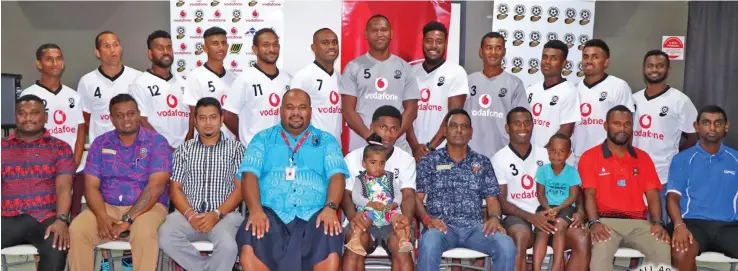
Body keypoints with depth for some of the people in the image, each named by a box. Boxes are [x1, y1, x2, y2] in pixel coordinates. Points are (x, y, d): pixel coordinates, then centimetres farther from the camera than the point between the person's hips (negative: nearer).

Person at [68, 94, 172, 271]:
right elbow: (91, 186, 2)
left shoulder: (157, 142, -3)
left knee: (144, 234, -35)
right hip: (107, 207, 3)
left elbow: (156, 186, -13)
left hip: (147, 207, -3)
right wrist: (102, 216, -18)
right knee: (77, 230, -24)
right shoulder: (100, 143, 8)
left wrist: (127, 219, -21)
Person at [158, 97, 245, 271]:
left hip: (225, 214, -2)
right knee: (165, 237, -30)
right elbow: (175, 188, 9)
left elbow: (240, 188, 2)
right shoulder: (184, 150, 15)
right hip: (188, 214, 2)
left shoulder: (236, 149, 9)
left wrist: (217, 214, -14)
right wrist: (190, 215, -10)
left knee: (228, 245, -34)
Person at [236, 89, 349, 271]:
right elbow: (250, 174, 4)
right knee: (250, 247, -31)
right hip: (270, 213, 0)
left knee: (331, 251, -32)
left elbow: (337, 175, 5)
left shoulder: (326, 140, 18)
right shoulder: (263, 139, 17)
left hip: (313, 214, 0)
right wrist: (255, 210, -15)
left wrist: (330, 207, -16)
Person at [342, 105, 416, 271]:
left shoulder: (406, 160, 4)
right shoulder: (353, 158, 3)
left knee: (400, 245, -32)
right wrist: (352, 216, -27)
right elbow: (346, 193, -3)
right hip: (362, 220, 0)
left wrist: (407, 216, -31)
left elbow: (408, 194, -6)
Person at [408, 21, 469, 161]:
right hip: (415, 151, 2)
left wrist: (430, 146, -12)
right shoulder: (411, 72, 7)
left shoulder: (456, 73, -2)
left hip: (444, 150, -2)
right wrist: (415, 146, -8)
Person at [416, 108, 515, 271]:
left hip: (474, 226, 3)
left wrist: (494, 218, -9)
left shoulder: (483, 163, 16)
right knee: (429, 245, -38)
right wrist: (427, 219, -15)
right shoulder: (429, 161, 10)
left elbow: (492, 200, 14)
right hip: (441, 225, -2)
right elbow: (417, 198, 5)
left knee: (506, 246, -27)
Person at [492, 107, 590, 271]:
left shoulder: (546, 155, 12)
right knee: (521, 236, -38)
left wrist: (580, 210, -9)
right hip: (517, 217, -4)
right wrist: (530, 217, -20)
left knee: (582, 239, -23)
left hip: (547, 216, 4)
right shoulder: (499, 159, 1)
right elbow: (501, 202, -5)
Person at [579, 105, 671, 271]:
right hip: (606, 221, -3)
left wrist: (658, 223, -9)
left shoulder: (643, 158, 19)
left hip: (638, 222, 3)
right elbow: (589, 194, -3)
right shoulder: (590, 157, 7)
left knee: (663, 249, -27)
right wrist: (594, 223, -21)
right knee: (600, 252, -35)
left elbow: (652, 195, 10)